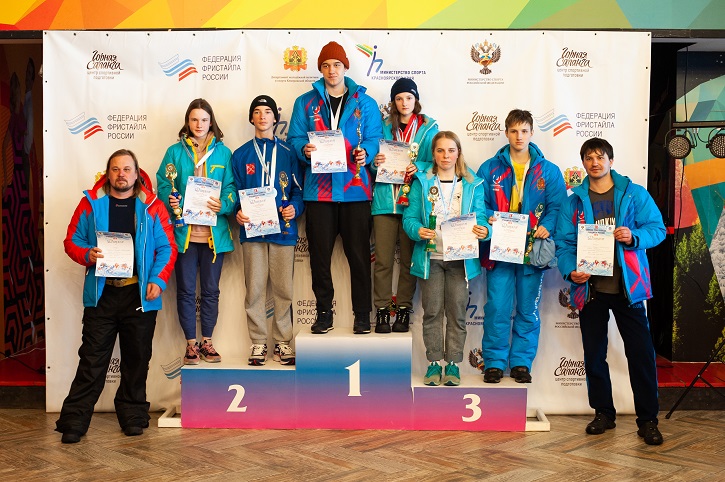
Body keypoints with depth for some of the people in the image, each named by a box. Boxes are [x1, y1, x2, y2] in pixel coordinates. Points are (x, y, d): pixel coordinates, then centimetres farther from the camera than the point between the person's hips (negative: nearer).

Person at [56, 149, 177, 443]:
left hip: (140, 295, 1)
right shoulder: (91, 203, 5)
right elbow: (71, 241, 8)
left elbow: (167, 248, 3)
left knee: (136, 360, 9)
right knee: (92, 359, 0)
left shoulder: (152, 207, 4)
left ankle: (132, 416, 23)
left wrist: (158, 280, -9)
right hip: (101, 294, 0)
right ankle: (74, 421, 8)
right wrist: (87, 255, -13)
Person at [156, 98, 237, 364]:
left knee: (211, 290, 8)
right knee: (186, 290, 5)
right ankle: (191, 343, 16)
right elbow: (163, 184, 4)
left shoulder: (223, 152, 6)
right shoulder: (175, 152, 5)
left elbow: (232, 187, 2)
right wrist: (170, 202, -16)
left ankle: (207, 341, 21)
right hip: (184, 231, 0)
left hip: (214, 232, 1)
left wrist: (223, 205, -17)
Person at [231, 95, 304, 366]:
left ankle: (282, 341, 12)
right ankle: (258, 342, 10)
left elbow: (298, 189, 8)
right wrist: (238, 212, -8)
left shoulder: (288, 153, 10)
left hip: (283, 228, 0)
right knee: (254, 288, 1)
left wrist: (294, 208, -11)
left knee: (283, 288, 2)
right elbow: (235, 191, 10)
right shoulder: (241, 155, 11)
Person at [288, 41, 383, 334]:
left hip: (355, 188, -1)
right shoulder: (306, 102, 11)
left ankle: (362, 314, 10)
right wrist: (304, 149, -14)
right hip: (318, 189, 1)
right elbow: (295, 137, 7)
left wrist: (365, 152, -15)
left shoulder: (365, 103, 10)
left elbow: (374, 138, 6)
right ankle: (324, 312, 17)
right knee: (320, 255, 5)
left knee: (358, 254, 1)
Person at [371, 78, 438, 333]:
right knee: (383, 259, -2)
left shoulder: (429, 127, 8)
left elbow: (435, 162, 3)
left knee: (408, 259, 3)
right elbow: (373, 160, 12)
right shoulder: (384, 126, 11)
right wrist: (375, 162, -10)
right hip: (385, 199, 1)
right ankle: (382, 310, 6)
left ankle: (403, 310, 13)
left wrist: (418, 167, -16)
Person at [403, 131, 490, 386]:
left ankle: (454, 363, 13)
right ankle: (434, 362, 14)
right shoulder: (421, 183, 6)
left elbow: (480, 217, 3)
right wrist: (418, 231, -20)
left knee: (457, 311, 3)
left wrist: (483, 230, -19)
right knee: (432, 311, 4)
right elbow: (409, 217, 1)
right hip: (430, 257, 0)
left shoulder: (473, 184, 7)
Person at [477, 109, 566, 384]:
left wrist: (546, 226, -16)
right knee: (497, 308, -3)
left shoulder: (548, 171, 8)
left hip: (533, 249, 1)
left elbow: (557, 205, 2)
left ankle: (521, 362, 17)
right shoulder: (490, 169, 7)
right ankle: (494, 362, 9)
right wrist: (489, 219, -14)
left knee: (528, 310, 7)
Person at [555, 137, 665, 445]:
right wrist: (571, 271, -13)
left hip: (627, 287, -2)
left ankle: (648, 420, 8)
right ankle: (603, 413, 24)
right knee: (594, 354, 9)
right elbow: (564, 242, 4)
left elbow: (657, 228, -1)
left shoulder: (634, 194, 3)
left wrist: (635, 237, -20)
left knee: (641, 353, -2)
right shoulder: (574, 201, 8)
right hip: (589, 288, 2)